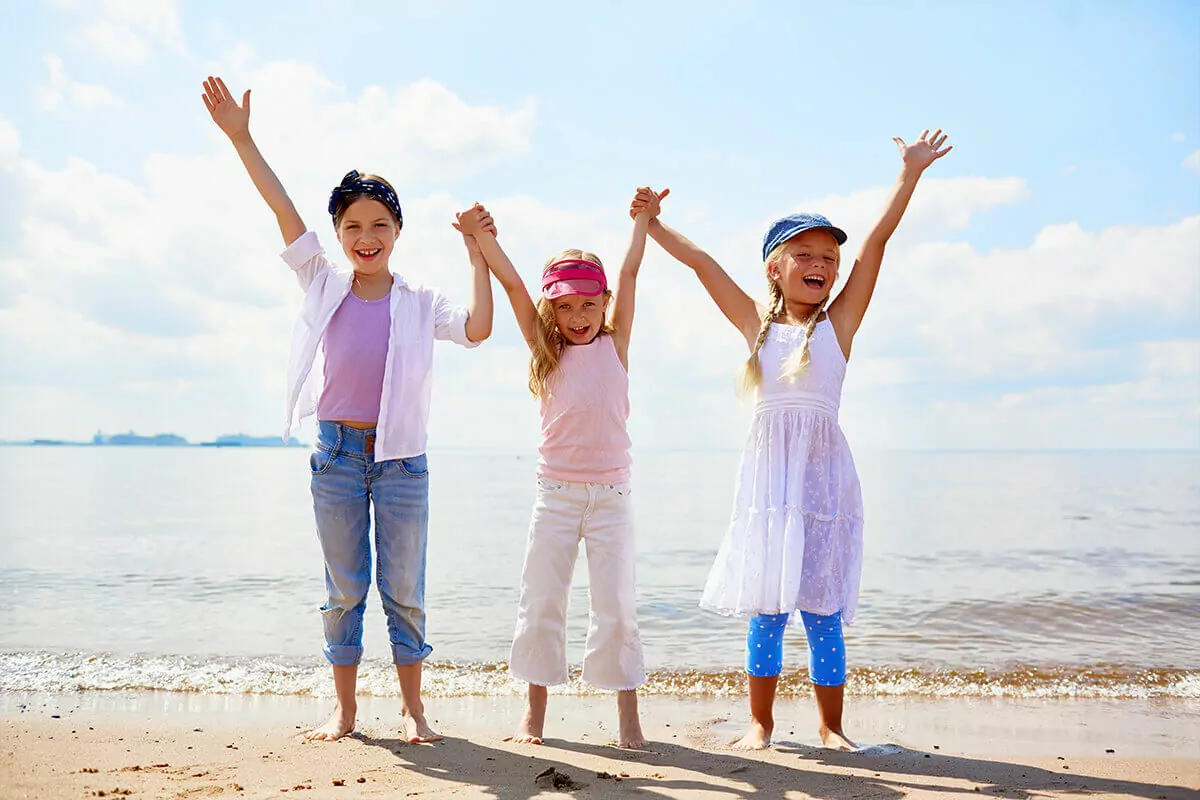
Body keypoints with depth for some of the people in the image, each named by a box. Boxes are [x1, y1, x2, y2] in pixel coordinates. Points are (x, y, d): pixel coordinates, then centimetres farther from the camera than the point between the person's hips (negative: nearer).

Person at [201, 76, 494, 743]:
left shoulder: (420, 303, 1)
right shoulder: (324, 286, 3)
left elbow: (477, 330, -15)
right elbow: (285, 211, -2)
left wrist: (479, 258, -16)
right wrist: (240, 137, -6)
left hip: (401, 456, -1)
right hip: (337, 451, 1)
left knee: (405, 591, 7)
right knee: (343, 590, 10)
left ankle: (414, 709, 21)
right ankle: (345, 711, 22)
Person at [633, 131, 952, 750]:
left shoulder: (839, 321, 4)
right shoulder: (757, 324, 8)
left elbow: (876, 241, 0)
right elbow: (702, 263, 11)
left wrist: (910, 173, -2)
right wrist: (652, 226, 13)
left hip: (823, 471, -1)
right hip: (767, 469, 1)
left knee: (821, 607, 3)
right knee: (766, 607, 7)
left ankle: (831, 724, 17)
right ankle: (760, 720, 20)